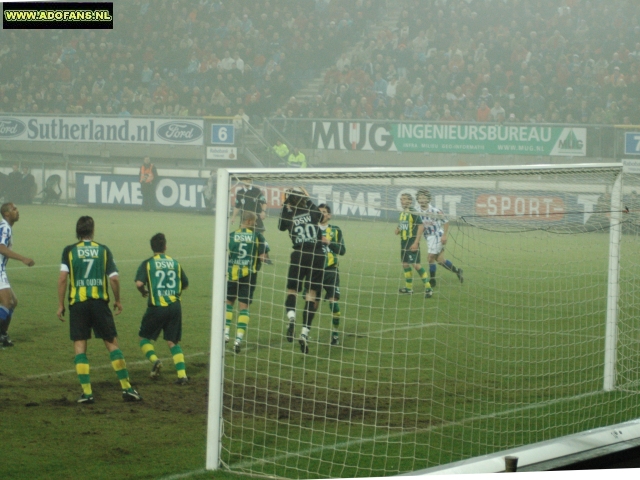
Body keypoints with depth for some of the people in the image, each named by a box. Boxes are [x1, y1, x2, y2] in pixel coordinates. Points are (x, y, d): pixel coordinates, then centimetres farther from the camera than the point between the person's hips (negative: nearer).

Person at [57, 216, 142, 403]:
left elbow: (62, 278, -7)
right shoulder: (103, 250, 3)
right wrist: (117, 300, 12)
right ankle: (127, 388, 5)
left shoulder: (69, 251, 1)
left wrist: (60, 305, 0)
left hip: (77, 303, -1)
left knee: (79, 346, 4)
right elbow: (114, 278, -1)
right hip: (100, 302, 1)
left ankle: (86, 392, -2)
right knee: (112, 344, 7)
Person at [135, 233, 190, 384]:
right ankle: (182, 375, -2)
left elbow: (139, 283, -14)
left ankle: (154, 360, -12)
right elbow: (185, 284, 16)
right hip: (175, 306, 3)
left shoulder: (147, 264, -2)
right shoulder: (175, 263, 8)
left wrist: (143, 292, 7)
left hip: (156, 307, -3)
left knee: (144, 337, 15)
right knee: (173, 342, 11)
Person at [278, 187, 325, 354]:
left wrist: (285, 207, 19)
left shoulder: (288, 217, -2)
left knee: (291, 290, 14)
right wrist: (309, 199, 33)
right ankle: (305, 332, -5)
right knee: (312, 294, 4)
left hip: (299, 257, -1)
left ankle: (291, 315, -19)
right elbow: (320, 216, 26)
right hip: (317, 257, 1)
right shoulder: (312, 213, 1)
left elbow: (281, 226, 21)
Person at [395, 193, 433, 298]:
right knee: (405, 264, 12)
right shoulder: (402, 213, 13)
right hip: (404, 242, 9)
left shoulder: (413, 213, -12)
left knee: (416, 264, -13)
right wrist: (398, 230, 3)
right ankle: (408, 288, 23)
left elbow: (421, 226, -17)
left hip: (412, 242, -9)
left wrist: (416, 242, -21)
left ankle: (428, 288, -11)